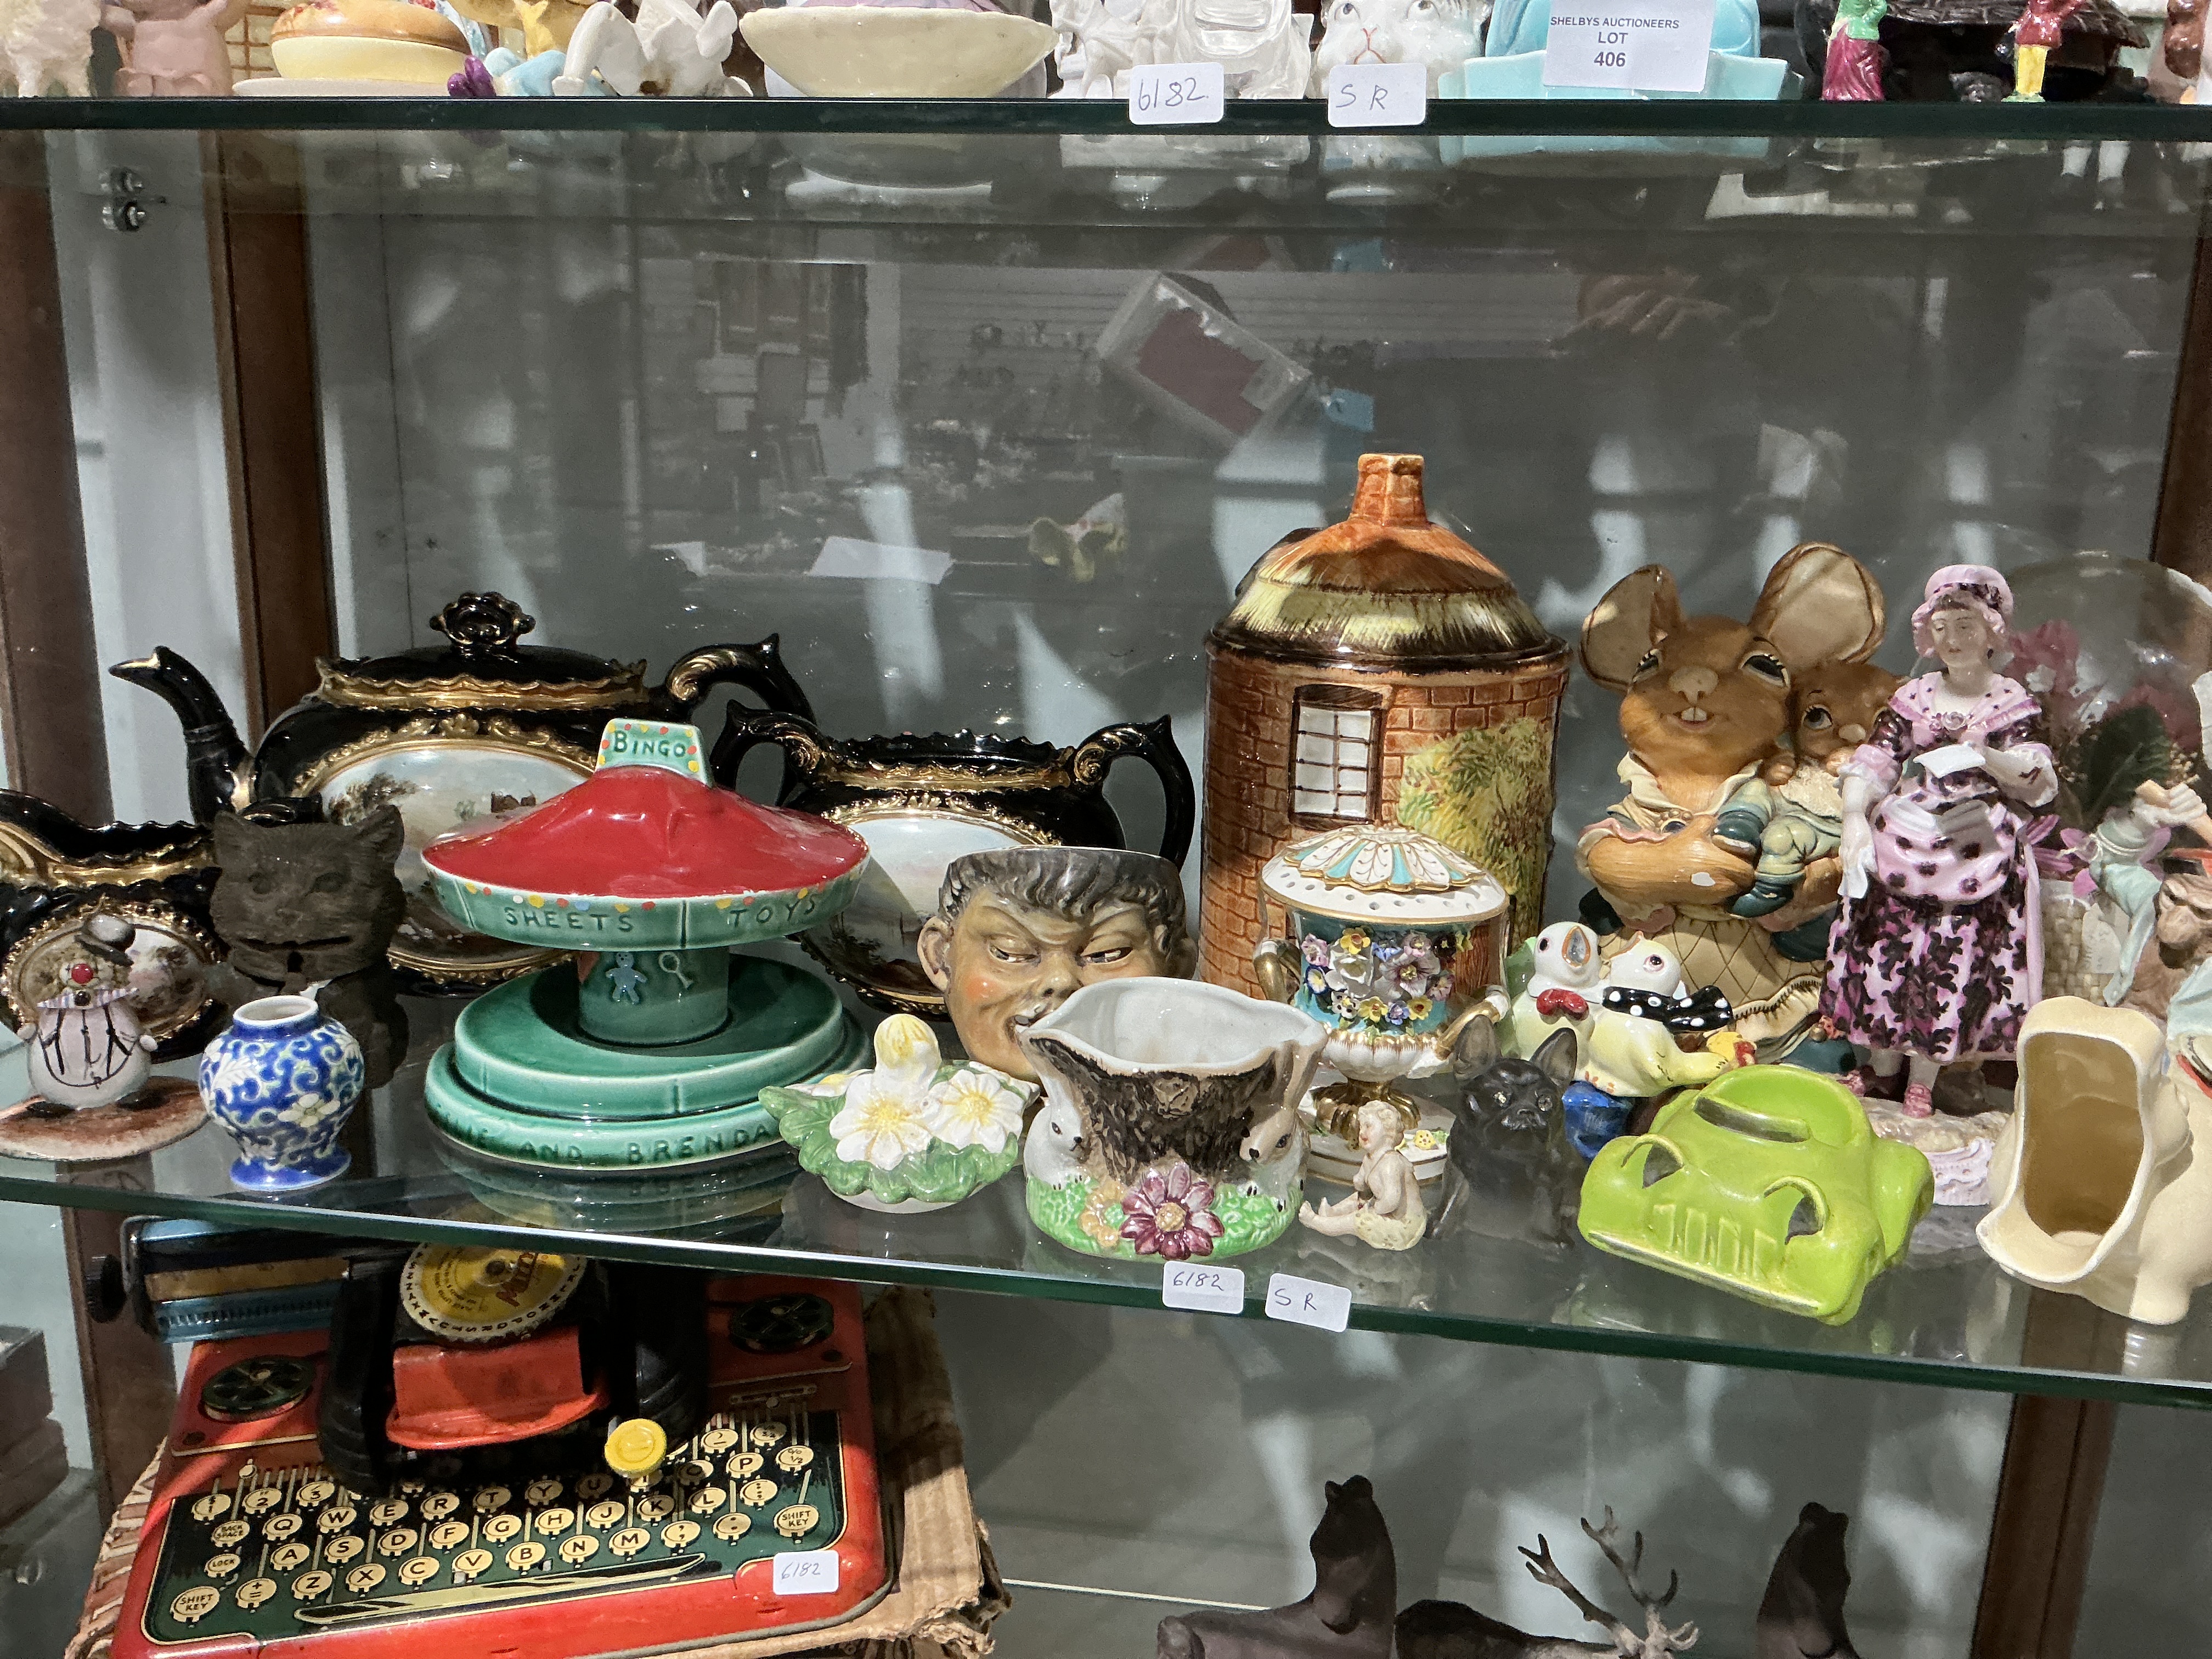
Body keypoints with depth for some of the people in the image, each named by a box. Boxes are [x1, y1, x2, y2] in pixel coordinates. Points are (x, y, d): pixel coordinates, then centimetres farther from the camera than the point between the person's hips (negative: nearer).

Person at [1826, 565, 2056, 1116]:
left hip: (1975, 851, -3)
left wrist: (1988, 756, -23)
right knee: (1886, 944, 1)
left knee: (1953, 955, -6)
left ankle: (1924, 1078, 5)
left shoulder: (2014, 703, 5)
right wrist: (1855, 815, -15)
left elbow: (2036, 782, -4)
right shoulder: (1912, 697, 11)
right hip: (1901, 845, 3)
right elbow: (1872, 763, 3)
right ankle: (1881, 1067, 15)